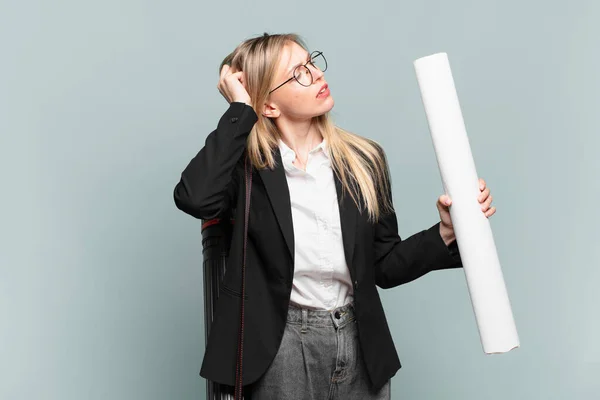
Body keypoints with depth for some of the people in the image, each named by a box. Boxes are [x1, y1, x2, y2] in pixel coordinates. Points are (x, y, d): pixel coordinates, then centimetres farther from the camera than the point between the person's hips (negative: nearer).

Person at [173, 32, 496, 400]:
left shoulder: (364, 160, 2)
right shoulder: (246, 165, -7)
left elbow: (384, 266, 6)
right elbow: (195, 199, -29)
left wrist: (446, 233, -11)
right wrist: (240, 110, -19)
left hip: (359, 342, 3)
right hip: (280, 347, -3)